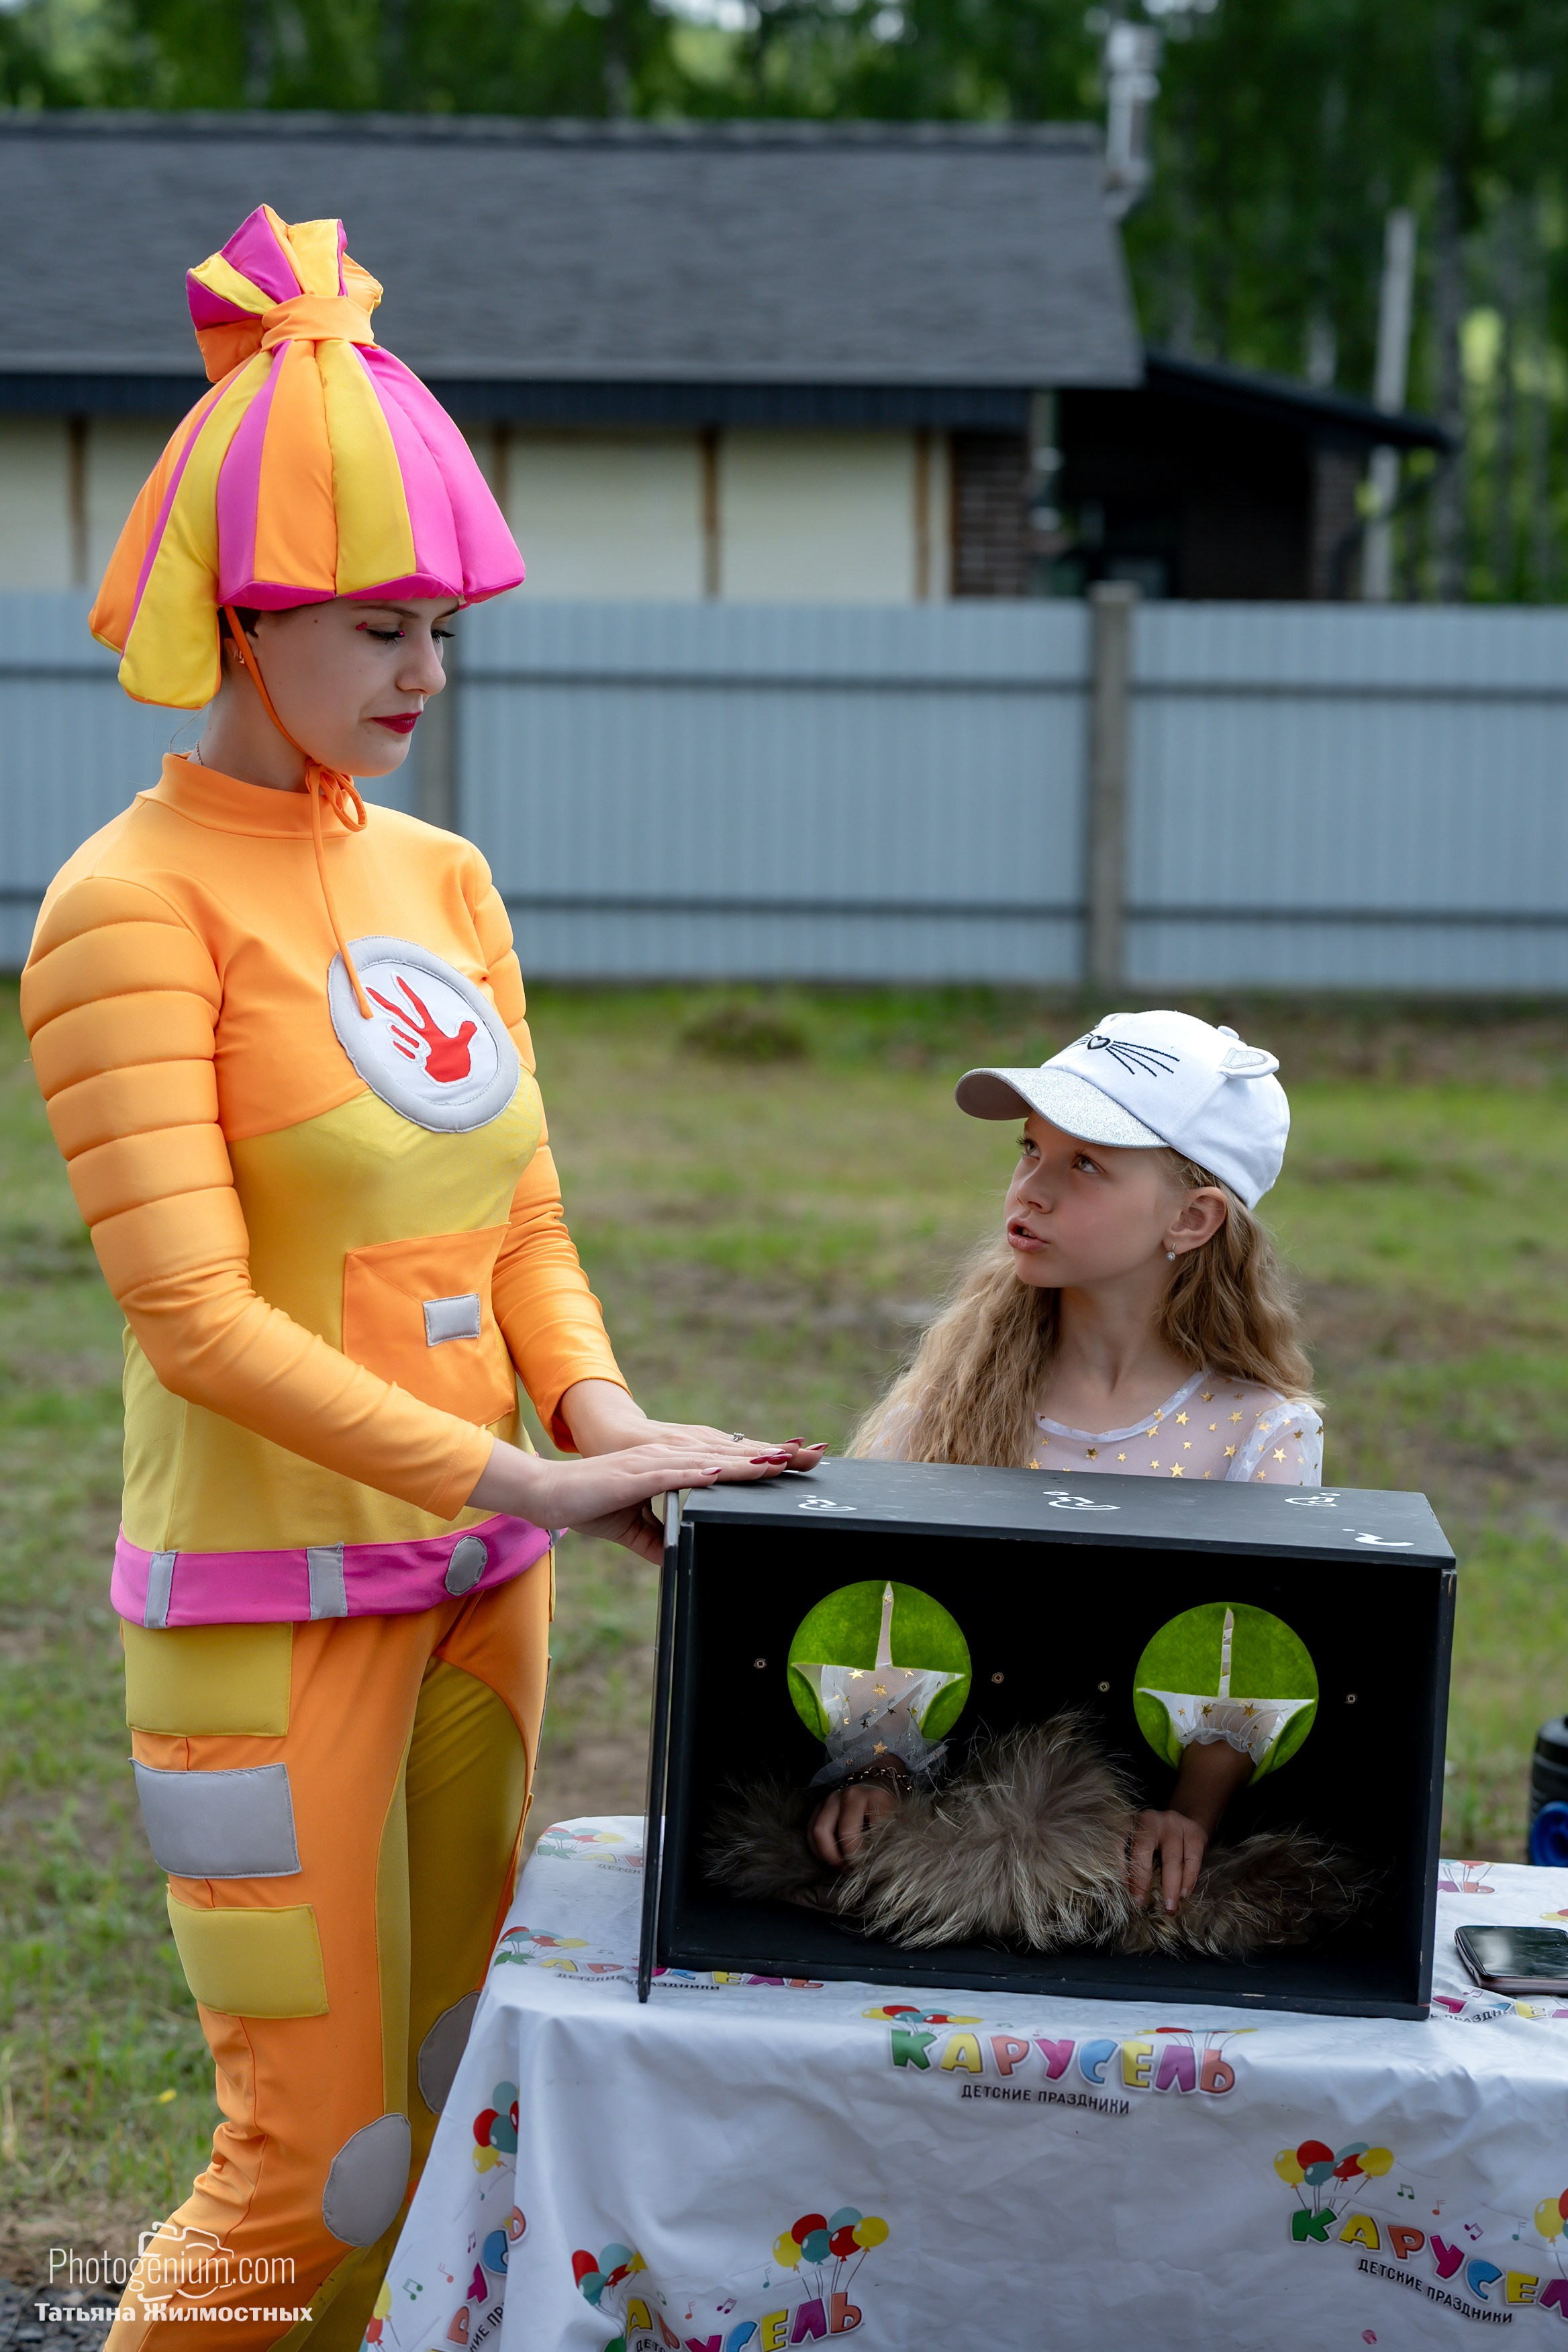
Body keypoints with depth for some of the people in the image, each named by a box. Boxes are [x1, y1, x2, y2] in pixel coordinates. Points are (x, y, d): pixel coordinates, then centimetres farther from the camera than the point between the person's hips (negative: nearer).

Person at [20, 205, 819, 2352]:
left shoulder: (442, 879, 9)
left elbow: (525, 1227, 11)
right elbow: (194, 1318, -21)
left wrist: (602, 1413, -9)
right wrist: (526, 1480, -25)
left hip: (478, 1592, 7)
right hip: (268, 1606, -7)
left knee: (424, 2134, 13)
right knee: (318, 2171, -2)